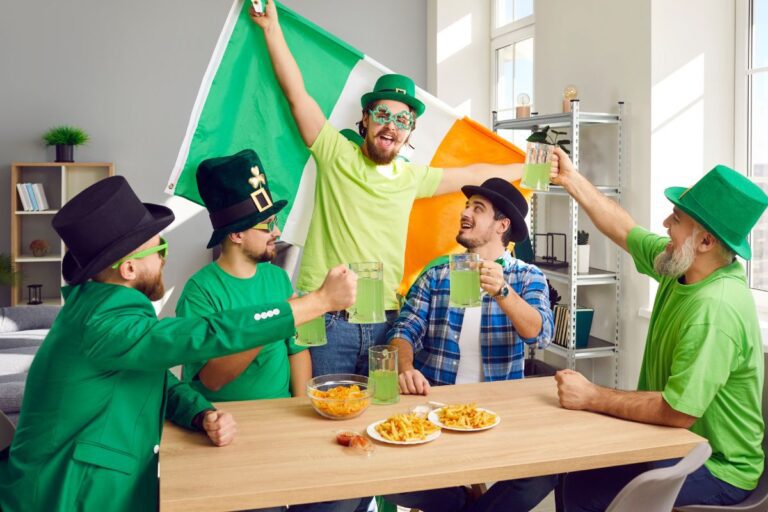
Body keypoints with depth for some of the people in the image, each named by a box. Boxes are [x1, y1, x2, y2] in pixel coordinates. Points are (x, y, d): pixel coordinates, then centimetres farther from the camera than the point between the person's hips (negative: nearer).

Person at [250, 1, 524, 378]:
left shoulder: (412, 178, 13)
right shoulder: (336, 156, 1)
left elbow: (471, 174, 25)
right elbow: (296, 94, -3)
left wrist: (530, 170, 31)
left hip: (385, 322, 4)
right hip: (328, 320, -4)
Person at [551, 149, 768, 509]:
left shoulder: (715, 308, -31)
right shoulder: (683, 265, -3)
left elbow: (677, 412, -32)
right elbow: (624, 230, 13)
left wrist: (592, 398, -22)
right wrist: (571, 180, 14)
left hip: (717, 471, -9)